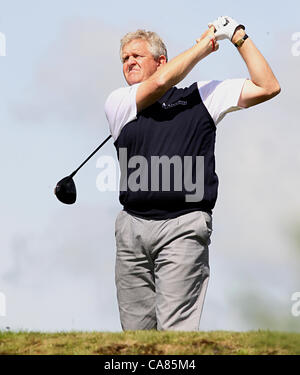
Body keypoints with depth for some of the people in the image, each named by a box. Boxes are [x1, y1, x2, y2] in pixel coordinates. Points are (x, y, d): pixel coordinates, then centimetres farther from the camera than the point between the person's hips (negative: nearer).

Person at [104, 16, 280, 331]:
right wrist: (205, 43, 6)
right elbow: (160, 81, -3)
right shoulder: (117, 104, 14)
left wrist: (240, 39, 10)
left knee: (176, 328, -13)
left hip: (182, 226, -2)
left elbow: (268, 87, 11)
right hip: (132, 228, 3)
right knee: (136, 329, 3)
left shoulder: (200, 97, 14)